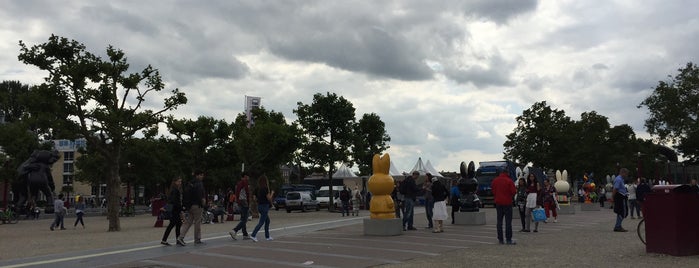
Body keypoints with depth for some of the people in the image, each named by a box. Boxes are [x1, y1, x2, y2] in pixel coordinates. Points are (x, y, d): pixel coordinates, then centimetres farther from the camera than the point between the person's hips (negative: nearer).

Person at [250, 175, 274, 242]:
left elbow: (255, 197, 9)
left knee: (267, 221, 19)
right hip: (265, 206, -8)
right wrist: (272, 193, 3)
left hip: (259, 206, 8)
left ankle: (267, 236, 22)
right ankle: (253, 235, -14)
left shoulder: (257, 188, 5)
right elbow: (269, 198, -14)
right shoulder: (265, 188, -16)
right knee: (261, 222, -6)